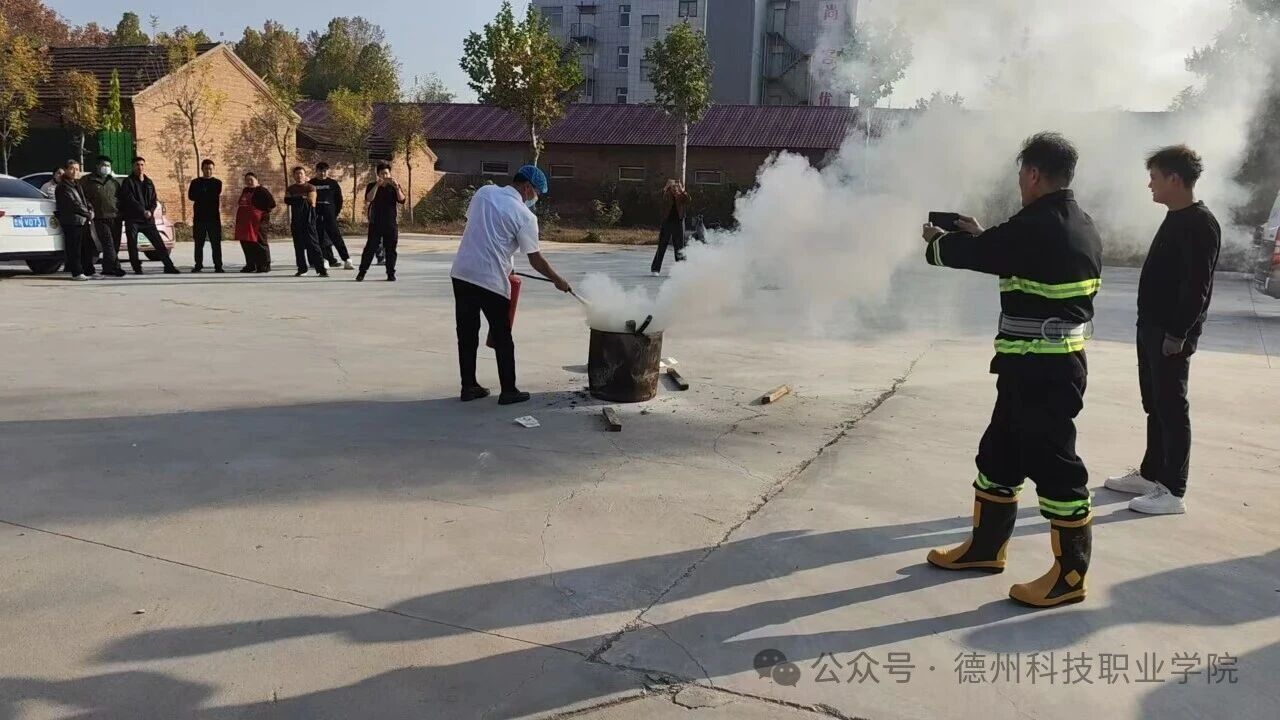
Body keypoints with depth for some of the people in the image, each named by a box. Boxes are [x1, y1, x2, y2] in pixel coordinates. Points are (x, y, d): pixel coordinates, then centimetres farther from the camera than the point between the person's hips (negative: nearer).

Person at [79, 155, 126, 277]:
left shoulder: (114, 180, 18)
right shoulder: (88, 180, 5)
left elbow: (121, 196, 24)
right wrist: (90, 208, -8)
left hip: (116, 217, 5)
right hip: (101, 218, -5)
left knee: (115, 245, 5)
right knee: (109, 244, -14)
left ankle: (107, 268, 15)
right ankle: (116, 267, -19)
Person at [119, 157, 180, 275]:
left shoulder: (149, 183, 15)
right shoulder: (128, 182, -1)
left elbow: (154, 200, 11)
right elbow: (129, 199, -11)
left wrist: (150, 211, -8)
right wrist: (143, 211, -17)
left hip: (148, 219, 4)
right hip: (132, 219, -4)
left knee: (159, 243, 1)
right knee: (133, 246, -2)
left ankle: (169, 267, 5)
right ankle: (137, 269, 6)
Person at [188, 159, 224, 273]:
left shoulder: (217, 183, 9)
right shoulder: (195, 182, 11)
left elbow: (217, 196, -3)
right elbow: (191, 196, -1)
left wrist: (201, 196, 1)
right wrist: (209, 197, -5)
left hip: (214, 216, -1)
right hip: (199, 216, 1)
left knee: (216, 243, -5)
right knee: (199, 243, 3)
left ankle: (218, 266, -4)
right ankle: (198, 265, 8)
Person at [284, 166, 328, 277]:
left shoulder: (310, 187, 3)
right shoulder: (290, 189, 15)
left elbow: (312, 201, -11)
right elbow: (287, 201, 0)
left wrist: (296, 199, -4)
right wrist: (303, 198, -10)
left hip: (308, 219, -4)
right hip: (296, 220, 4)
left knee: (313, 244, -10)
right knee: (298, 245, 6)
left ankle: (321, 269, -13)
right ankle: (301, 268, 14)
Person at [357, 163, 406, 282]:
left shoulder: (394, 186, 8)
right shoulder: (372, 186, 6)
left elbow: (402, 200, -5)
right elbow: (369, 198, -13)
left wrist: (397, 188, -20)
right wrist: (377, 185, -21)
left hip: (391, 223, 1)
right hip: (375, 223, -1)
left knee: (391, 249, 3)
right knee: (370, 247, -3)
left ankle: (391, 273, 10)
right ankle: (362, 272, 2)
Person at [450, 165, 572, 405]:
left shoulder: (484, 192, 8)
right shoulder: (525, 216, -8)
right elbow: (536, 259, -4)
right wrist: (558, 281, 10)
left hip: (461, 273, 6)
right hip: (491, 280, -6)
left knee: (467, 333, 12)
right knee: (502, 338, 7)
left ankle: (469, 386, 19)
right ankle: (508, 391, 13)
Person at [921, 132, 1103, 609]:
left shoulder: (1036, 226, -19)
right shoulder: (1079, 226, 11)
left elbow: (973, 255, -7)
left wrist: (938, 242, 13)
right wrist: (978, 235, 24)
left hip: (1040, 368, -10)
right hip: (1055, 362, 10)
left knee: (1053, 465, -1)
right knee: (1000, 454, 19)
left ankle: (1070, 575, 10)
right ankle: (985, 547, 31)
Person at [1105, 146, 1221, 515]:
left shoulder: (1200, 224, -16)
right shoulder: (1176, 218, 13)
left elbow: (1197, 286, -20)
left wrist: (1178, 334, -21)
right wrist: (1151, 326, 18)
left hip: (1173, 334, -9)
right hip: (1152, 328, 9)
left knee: (1172, 410, -3)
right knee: (1155, 406, 16)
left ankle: (1173, 491, 4)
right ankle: (1151, 475, 27)